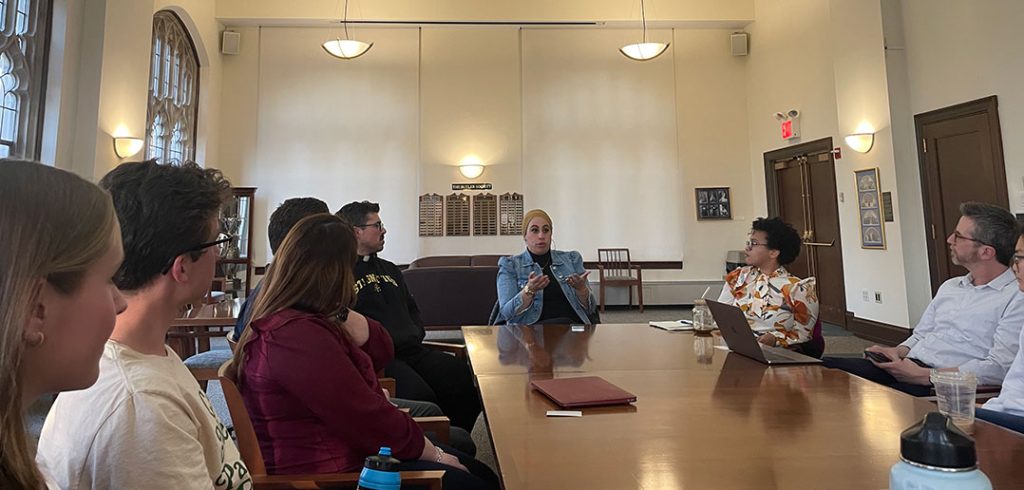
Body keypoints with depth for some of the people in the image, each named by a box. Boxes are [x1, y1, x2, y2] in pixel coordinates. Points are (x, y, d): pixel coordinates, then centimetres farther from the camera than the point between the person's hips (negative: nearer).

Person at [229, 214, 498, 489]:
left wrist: (338, 311, -4)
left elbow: (380, 352, 9)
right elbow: (371, 421, -24)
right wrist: (434, 454, -11)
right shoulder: (298, 335, -26)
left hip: (346, 451, 10)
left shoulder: (295, 318, 7)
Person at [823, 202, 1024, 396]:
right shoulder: (949, 286, 23)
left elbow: (998, 369, -13)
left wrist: (923, 375, -17)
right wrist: (897, 352, 3)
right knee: (827, 368, -19)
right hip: (908, 366, 6)